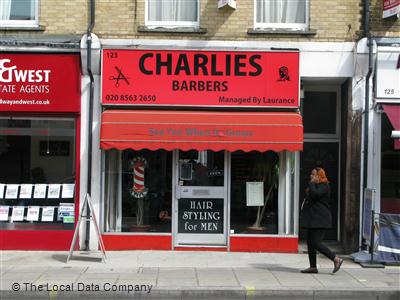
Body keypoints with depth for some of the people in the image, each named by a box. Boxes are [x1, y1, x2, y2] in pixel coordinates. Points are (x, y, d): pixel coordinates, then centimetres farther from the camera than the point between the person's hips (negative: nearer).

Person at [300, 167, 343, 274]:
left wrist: (311, 183, -16)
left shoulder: (324, 186, -10)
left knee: (316, 243, -15)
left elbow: (315, 194, -27)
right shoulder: (315, 186, 22)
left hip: (320, 220, -11)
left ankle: (336, 259, -7)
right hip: (313, 219, 11)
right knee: (310, 242, 8)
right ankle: (313, 267, 11)